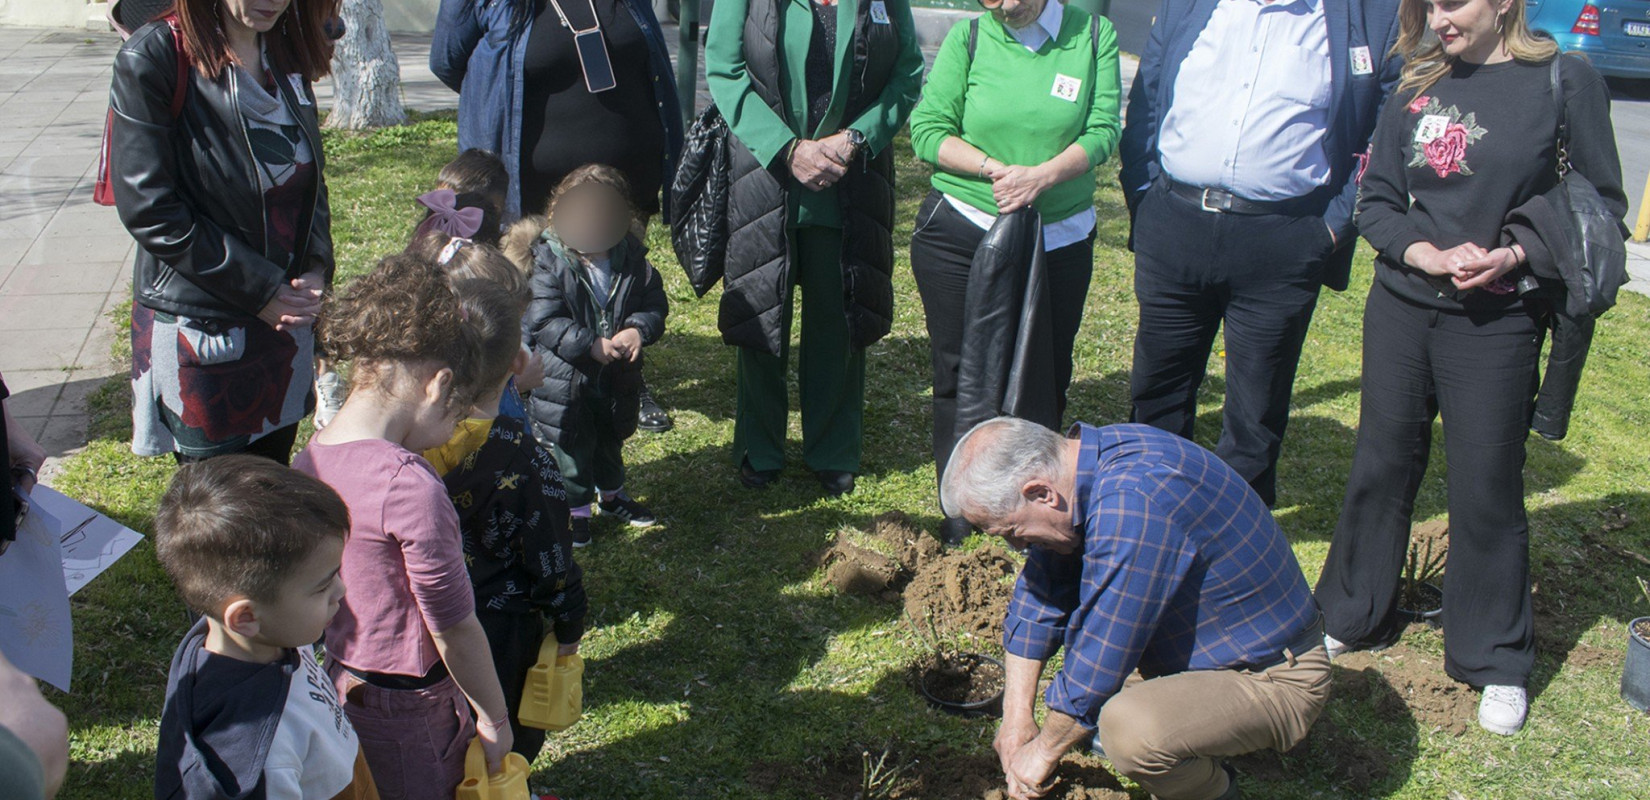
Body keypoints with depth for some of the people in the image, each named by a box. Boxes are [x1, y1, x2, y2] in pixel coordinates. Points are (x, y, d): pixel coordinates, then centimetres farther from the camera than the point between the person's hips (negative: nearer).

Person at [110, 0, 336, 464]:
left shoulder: (287, 52, 5)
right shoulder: (153, 58, -14)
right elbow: (149, 210, -16)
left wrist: (317, 268, -5)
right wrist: (259, 289, -16)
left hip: (286, 313, 6)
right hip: (199, 327, -6)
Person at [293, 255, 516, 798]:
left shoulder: (308, 462, -3)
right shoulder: (409, 485, -28)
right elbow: (454, 629, -21)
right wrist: (494, 719, -8)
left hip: (343, 685, 8)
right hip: (410, 706, -8)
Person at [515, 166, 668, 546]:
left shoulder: (632, 258, -6)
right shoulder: (548, 261, -18)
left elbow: (655, 302, -1)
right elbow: (543, 321, -22)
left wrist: (638, 330, -23)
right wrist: (591, 344, -27)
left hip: (617, 377, 4)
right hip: (562, 379, -4)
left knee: (611, 439, 24)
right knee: (569, 447, 7)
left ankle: (611, 494, 47)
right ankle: (575, 509, 26)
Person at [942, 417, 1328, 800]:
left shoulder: (1134, 503, -33)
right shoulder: (1088, 456, -5)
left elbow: (1100, 657, -27)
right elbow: (1038, 598, 3)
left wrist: (1043, 751, -12)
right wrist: (1016, 720, 3)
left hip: (1274, 680, -9)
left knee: (1127, 730, -33)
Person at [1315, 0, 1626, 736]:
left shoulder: (1566, 83, -6)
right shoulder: (1417, 90, 4)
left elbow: (1601, 206, -4)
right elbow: (1375, 200, 5)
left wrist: (1513, 256, -17)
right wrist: (1425, 253, -13)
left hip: (1498, 323, -3)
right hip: (1401, 311, 4)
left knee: (1487, 488, 3)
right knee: (1382, 465, 13)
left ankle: (1496, 661, 20)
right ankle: (1352, 616, 32)